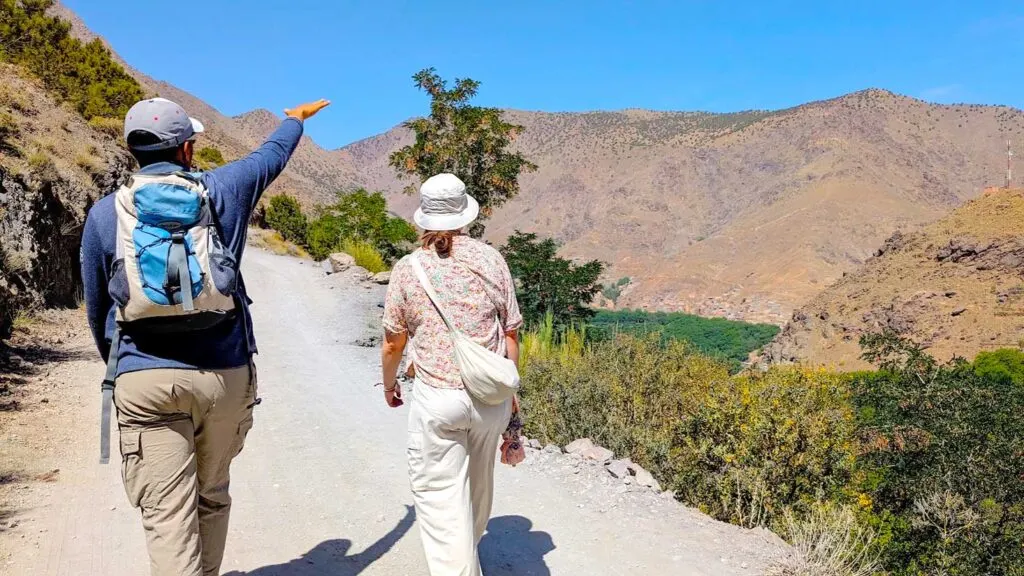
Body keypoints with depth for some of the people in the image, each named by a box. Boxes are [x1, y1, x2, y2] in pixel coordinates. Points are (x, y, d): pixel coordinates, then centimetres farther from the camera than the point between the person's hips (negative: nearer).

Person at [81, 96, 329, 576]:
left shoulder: (105, 213, 3)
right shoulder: (223, 191, 2)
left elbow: (96, 310, 11)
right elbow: (274, 153, 23)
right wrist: (296, 118, 43)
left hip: (144, 379, -1)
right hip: (224, 374, 1)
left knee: (167, 514, -1)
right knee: (211, 498, 19)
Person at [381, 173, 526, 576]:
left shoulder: (407, 268, -3)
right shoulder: (491, 260, -1)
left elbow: (392, 344, 4)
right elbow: (510, 335, 2)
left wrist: (389, 384, 23)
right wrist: (510, 390, 14)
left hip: (436, 396, -3)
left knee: (440, 492, 5)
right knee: (478, 482, 23)